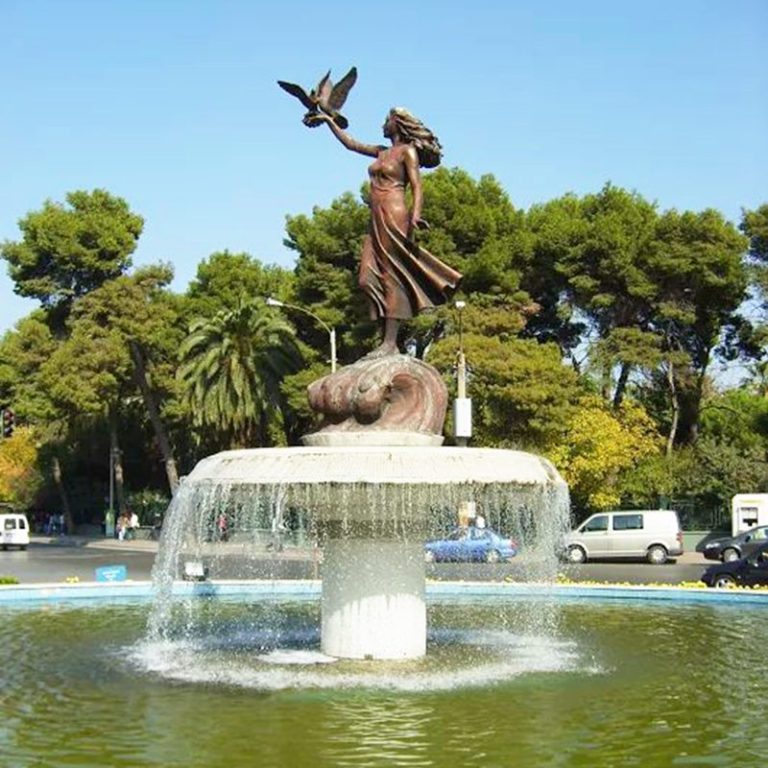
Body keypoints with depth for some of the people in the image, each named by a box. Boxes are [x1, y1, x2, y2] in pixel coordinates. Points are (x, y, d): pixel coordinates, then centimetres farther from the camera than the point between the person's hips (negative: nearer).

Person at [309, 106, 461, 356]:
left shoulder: (408, 151, 1)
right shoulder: (382, 152, 22)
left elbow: (417, 187, -9)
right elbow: (350, 143, 33)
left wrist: (415, 214, -25)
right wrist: (328, 120, 37)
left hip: (394, 218, -8)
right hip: (377, 221, 8)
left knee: (392, 278, -11)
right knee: (368, 279, -2)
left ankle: (390, 343, -15)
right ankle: (388, 342, -3)